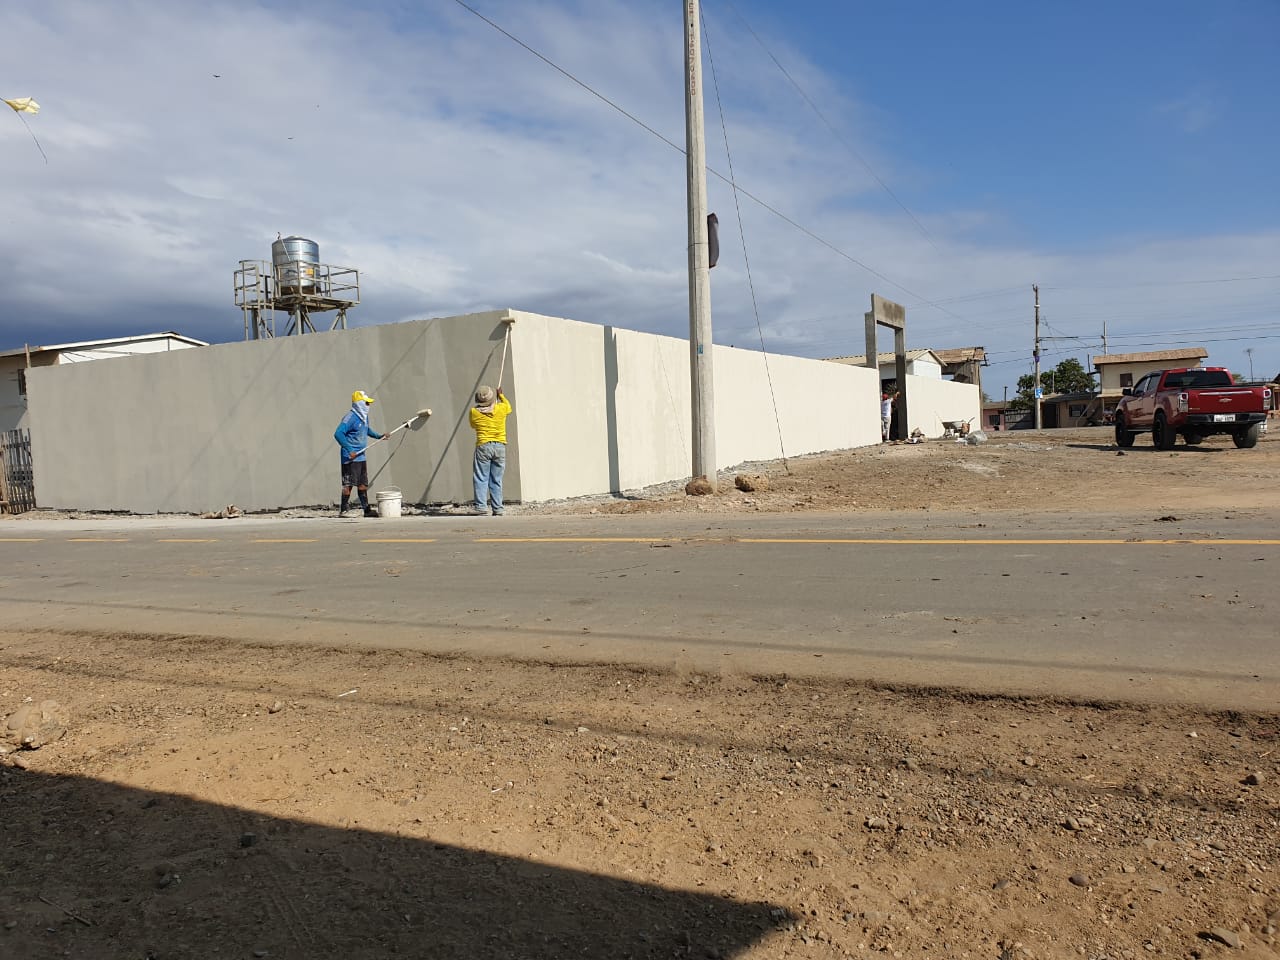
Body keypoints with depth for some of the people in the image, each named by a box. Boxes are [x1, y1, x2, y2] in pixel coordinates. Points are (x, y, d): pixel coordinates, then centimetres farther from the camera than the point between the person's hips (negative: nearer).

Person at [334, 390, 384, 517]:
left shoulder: (364, 417, 11)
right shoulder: (351, 417, -17)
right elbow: (338, 434, -24)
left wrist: (379, 436, 26)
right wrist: (349, 450, -26)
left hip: (361, 457, 9)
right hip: (350, 458, -9)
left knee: (363, 483, 12)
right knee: (349, 484, -5)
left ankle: (366, 509, 18)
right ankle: (343, 510, 2)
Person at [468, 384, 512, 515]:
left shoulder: (474, 412, -3)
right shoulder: (501, 408, -1)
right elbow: (509, 407, 25)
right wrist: (501, 395, 38)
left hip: (483, 447, -2)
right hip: (500, 447, 2)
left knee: (481, 479, 1)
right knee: (496, 480, 7)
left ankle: (482, 508, -8)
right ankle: (498, 509, 6)